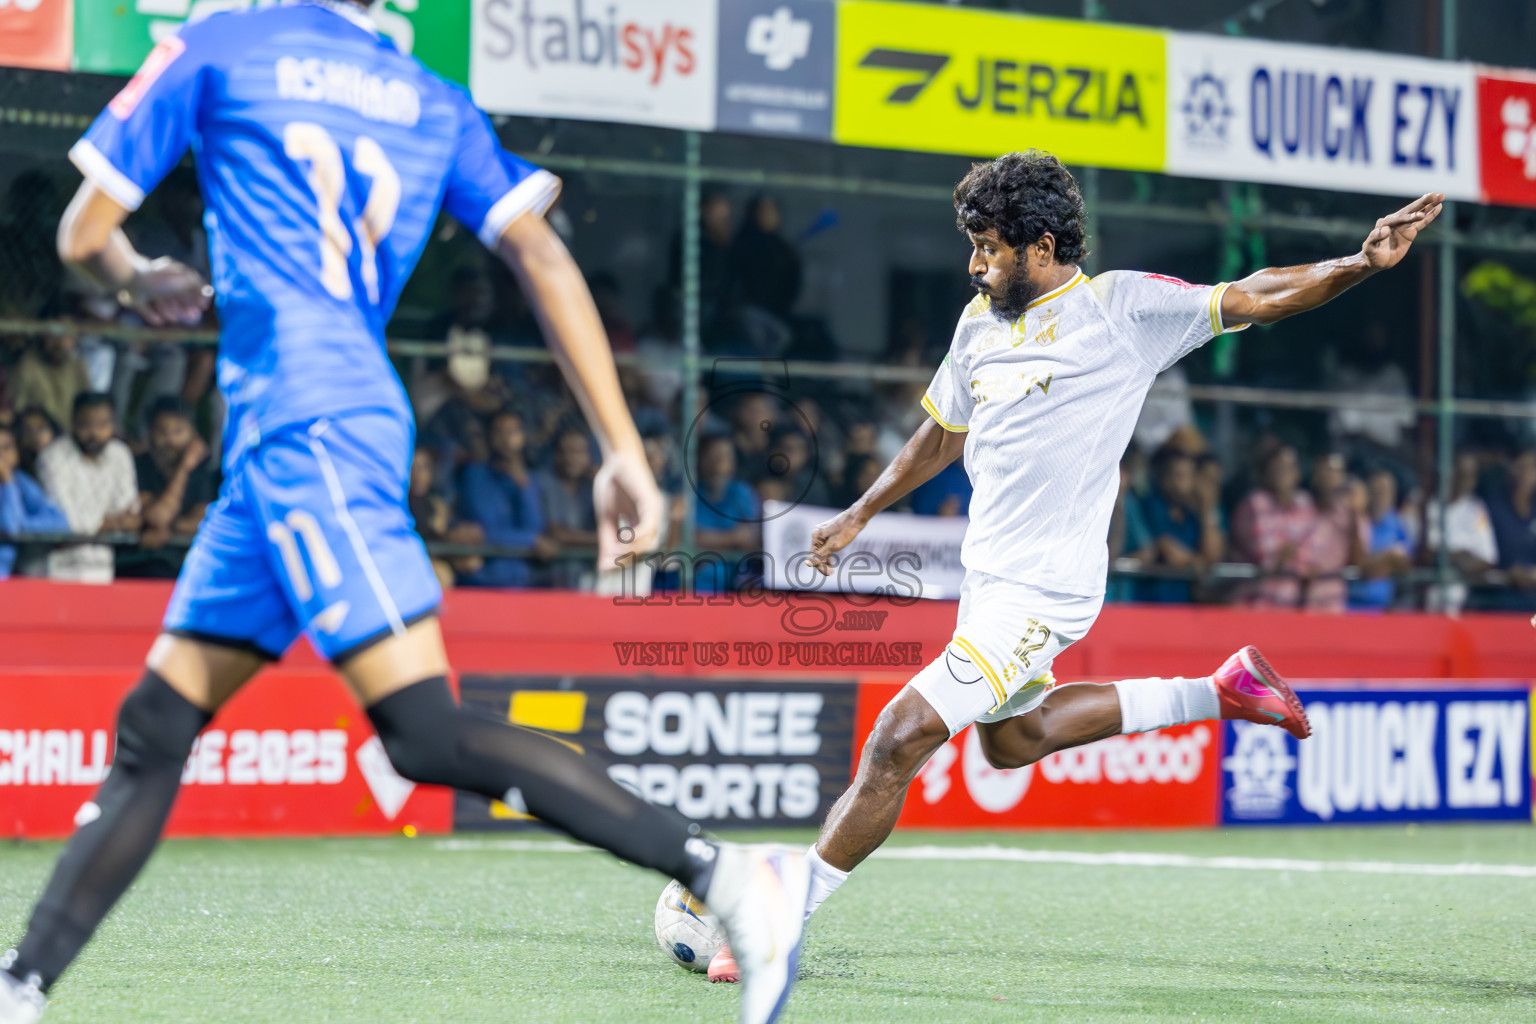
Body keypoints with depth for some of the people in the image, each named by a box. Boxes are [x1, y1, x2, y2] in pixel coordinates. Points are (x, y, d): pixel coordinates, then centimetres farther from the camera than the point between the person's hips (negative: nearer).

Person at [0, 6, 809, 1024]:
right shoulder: (433, 101, 17)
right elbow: (543, 257, 7)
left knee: (428, 736, -16)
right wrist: (625, 449, 5)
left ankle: (728, 874, -25)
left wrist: (141, 281, 31)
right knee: (154, 730, 10)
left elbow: (84, 236, 8)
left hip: (304, 428, -8)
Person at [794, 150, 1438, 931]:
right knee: (1011, 739, 26)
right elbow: (943, 434, 24)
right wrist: (859, 514, 27)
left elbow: (1254, 299, -11)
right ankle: (1219, 693, 29)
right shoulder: (980, 323, 9)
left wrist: (1360, 265, -24)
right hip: (988, 573, 9)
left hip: (1043, 590, -9)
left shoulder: (1119, 306, -11)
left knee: (899, 741, -12)